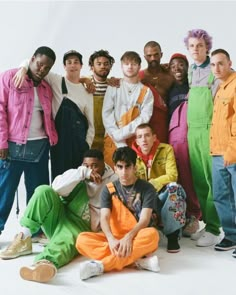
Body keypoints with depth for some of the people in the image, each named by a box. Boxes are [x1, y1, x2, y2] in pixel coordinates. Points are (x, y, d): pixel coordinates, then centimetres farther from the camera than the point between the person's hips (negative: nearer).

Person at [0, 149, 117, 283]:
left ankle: (45, 263, -73)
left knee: (67, 238, -40)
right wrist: (84, 172, -16)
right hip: (59, 217, 4)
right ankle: (24, 239, -22)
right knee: (44, 191, -21)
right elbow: (58, 187, -8)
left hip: (81, 227, -4)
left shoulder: (112, 182, 6)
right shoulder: (77, 174, 13)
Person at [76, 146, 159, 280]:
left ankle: (101, 265, -37)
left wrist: (129, 237, -31)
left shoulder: (147, 188, -1)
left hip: (137, 239, -2)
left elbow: (144, 220, -11)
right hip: (114, 238, 2)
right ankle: (139, 261, -33)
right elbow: (104, 218, -7)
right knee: (82, 240, -25)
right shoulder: (109, 189, 5)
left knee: (152, 234, -36)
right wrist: (111, 239, -28)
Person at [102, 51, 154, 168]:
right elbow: (106, 114, -1)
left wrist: (122, 133, -14)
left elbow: (145, 118, -3)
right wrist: (120, 142, -10)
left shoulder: (146, 91, 6)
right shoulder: (113, 87, 7)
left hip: (136, 140, 0)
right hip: (113, 140, 0)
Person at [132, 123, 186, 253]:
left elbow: (172, 176, -18)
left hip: (166, 195, -1)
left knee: (174, 186, -36)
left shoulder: (166, 149, -9)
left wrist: (150, 184, -27)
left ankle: (173, 235, -26)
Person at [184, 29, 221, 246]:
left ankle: (214, 228, 1)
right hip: (192, 129, 6)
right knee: (198, 179, 8)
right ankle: (207, 222, 18)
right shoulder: (191, 71, 16)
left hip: (210, 128, -6)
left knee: (212, 179, -5)